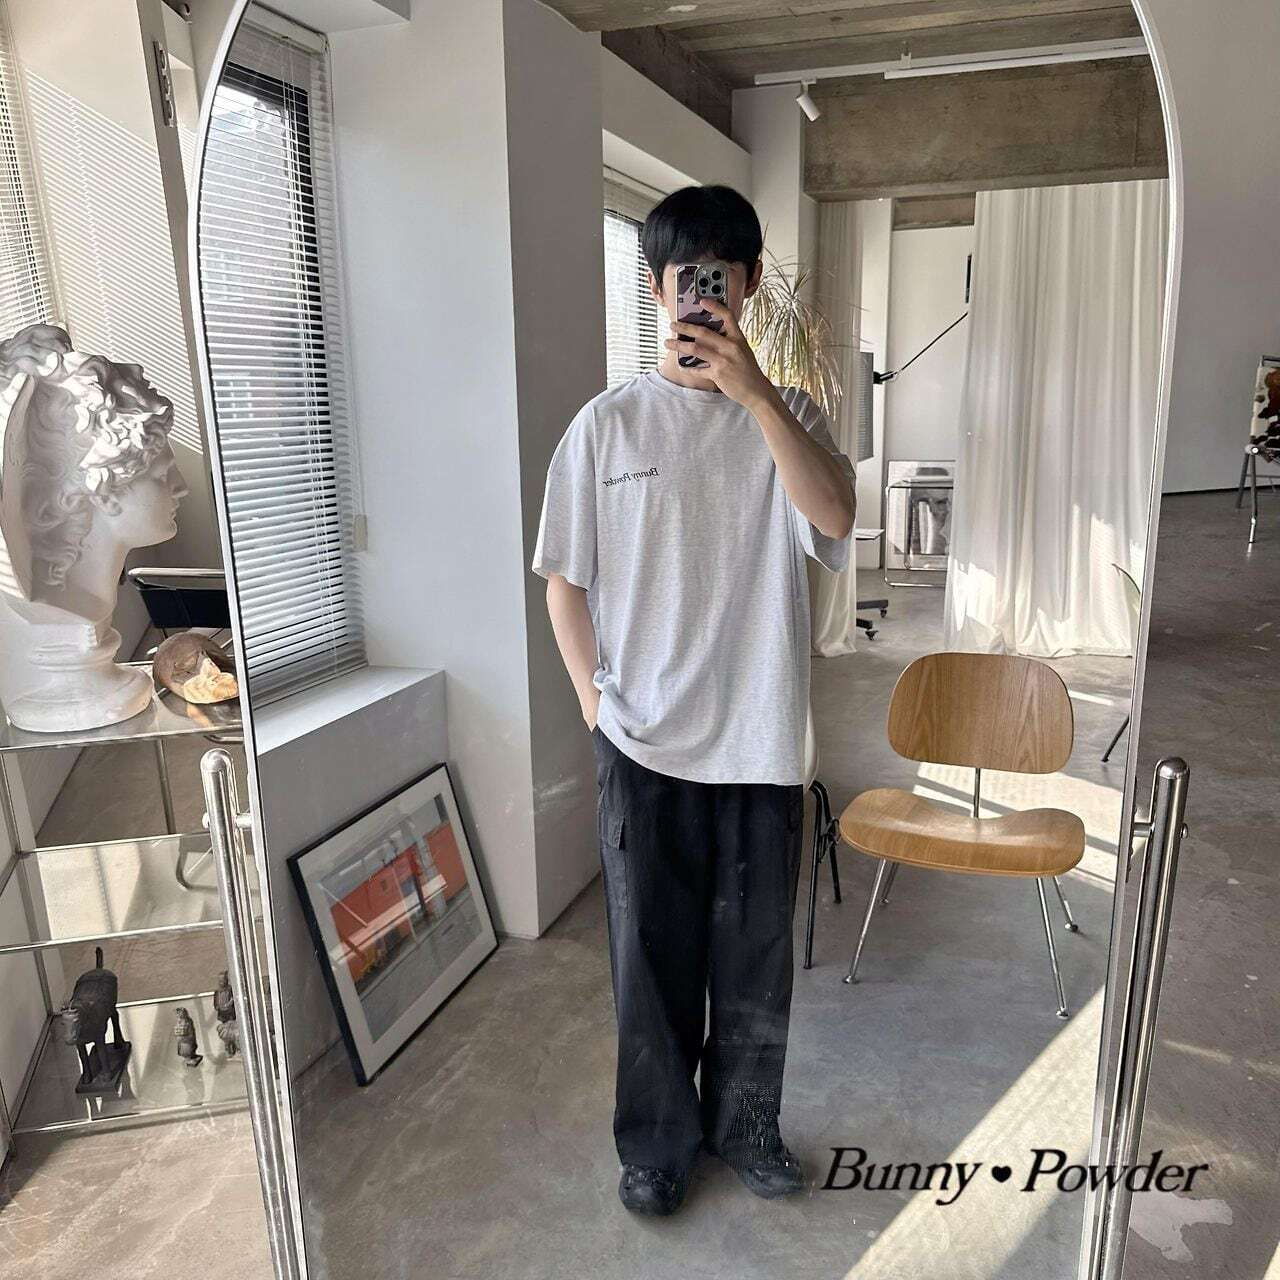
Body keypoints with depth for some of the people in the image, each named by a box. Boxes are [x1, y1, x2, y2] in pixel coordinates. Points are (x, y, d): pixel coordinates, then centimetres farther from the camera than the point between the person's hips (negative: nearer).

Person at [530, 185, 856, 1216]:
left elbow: (835, 518, -18)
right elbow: (565, 579, 3)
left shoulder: (790, 415, 3)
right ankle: (658, 1139, 36)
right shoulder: (608, 423, 0)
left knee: (755, 956, 16)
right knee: (652, 956, 13)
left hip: (762, 741, 1)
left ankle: (744, 1123, 40)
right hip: (644, 744, -1)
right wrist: (596, 702, -3)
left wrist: (753, 390, -24)